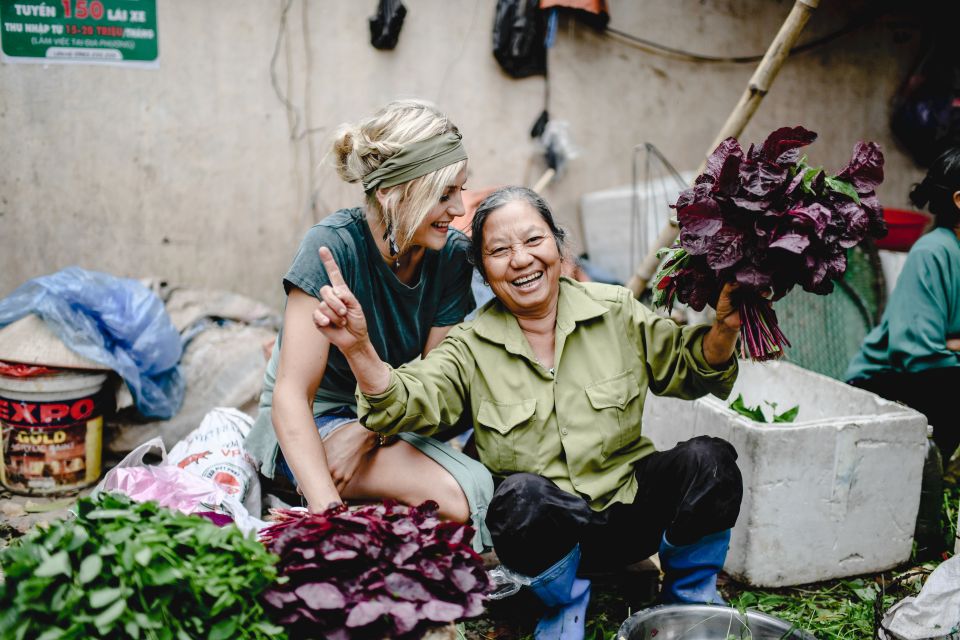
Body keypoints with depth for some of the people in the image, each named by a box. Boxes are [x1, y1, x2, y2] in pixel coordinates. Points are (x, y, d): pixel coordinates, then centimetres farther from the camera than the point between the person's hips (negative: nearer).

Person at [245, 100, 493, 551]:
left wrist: (366, 434, -23)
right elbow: (291, 394, -27)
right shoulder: (334, 245, -23)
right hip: (313, 422, -5)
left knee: (480, 484, -24)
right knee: (453, 498, -28)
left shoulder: (453, 254, -9)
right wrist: (328, 509, -38)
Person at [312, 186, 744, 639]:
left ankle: (689, 593, 6)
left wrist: (724, 329, -16)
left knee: (708, 459, -24)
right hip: (546, 533, -2)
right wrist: (358, 348, -35)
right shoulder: (470, 348, -2)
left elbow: (689, 370, 6)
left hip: (633, 509, 2)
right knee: (522, 495, -35)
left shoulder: (616, 312, 2)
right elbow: (408, 403, -16)